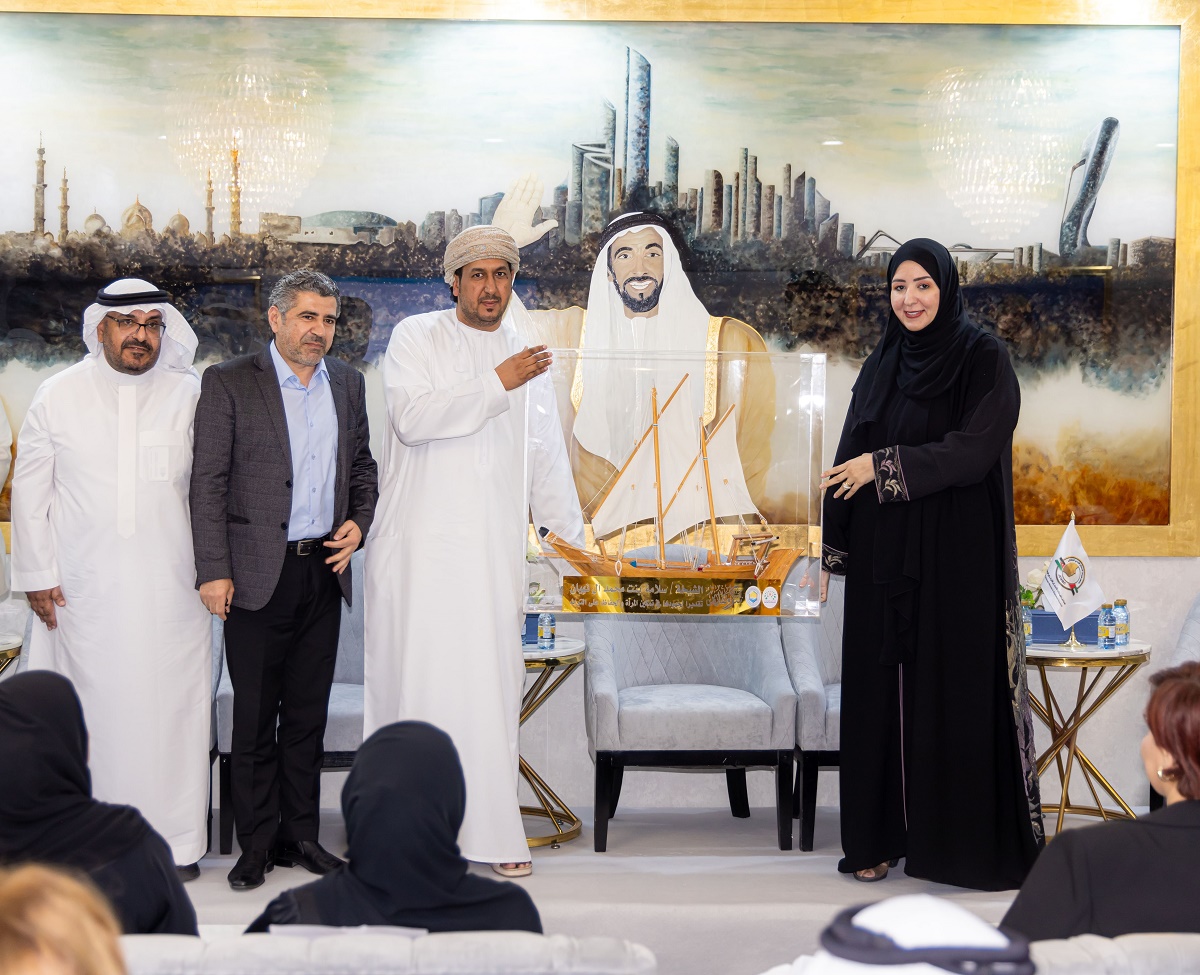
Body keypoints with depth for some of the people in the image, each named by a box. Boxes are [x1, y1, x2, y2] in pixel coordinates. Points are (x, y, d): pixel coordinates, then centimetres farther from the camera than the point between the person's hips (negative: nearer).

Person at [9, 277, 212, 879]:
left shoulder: (190, 396, 4)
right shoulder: (59, 396, 5)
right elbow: (30, 489, 8)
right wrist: (37, 574, 4)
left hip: (169, 588, 0)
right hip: (84, 589, 0)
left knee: (171, 709, 1)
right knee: (95, 710, 1)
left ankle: (176, 842, 10)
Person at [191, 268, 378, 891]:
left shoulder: (347, 383, 11)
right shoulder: (229, 383, -4)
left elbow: (362, 464, 21)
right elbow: (208, 483, -7)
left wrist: (359, 521, 2)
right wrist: (214, 571, -12)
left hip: (324, 572, 4)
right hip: (259, 576, -4)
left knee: (308, 714, 11)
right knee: (254, 716, 3)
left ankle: (300, 835, 21)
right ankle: (257, 845, 12)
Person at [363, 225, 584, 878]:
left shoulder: (527, 355, 16)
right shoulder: (416, 338, 4)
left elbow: (546, 457, 21)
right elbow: (411, 417, -14)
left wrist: (569, 537, 18)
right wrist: (495, 383, -14)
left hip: (494, 548, 3)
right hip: (419, 546, -3)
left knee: (491, 683, -1)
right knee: (414, 673, -3)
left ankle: (494, 832, 5)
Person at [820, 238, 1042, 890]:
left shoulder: (984, 359, -5)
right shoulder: (880, 367, 11)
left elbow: (974, 448, -17)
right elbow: (850, 457, 11)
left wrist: (884, 464, -16)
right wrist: (833, 549, 7)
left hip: (957, 556, -5)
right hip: (883, 557, 5)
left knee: (958, 688, -2)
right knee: (879, 689, 6)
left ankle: (975, 844, 8)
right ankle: (880, 836, 15)